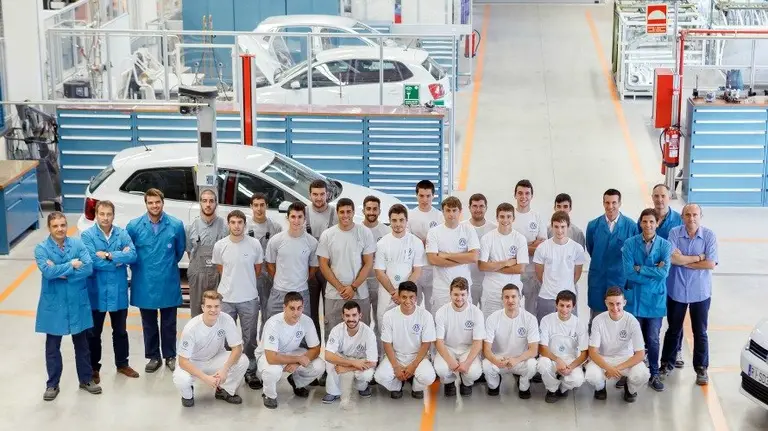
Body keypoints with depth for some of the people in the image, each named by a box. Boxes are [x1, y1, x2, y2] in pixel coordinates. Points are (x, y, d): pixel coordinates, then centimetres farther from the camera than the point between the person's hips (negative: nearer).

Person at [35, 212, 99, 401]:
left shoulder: (78, 244, -3)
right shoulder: (42, 248, -7)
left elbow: (88, 267, -15)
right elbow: (48, 272, -22)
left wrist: (60, 272, -19)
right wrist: (72, 265, -17)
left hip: (78, 303, 2)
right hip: (53, 305, -2)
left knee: (82, 344, 14)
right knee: (53, 347, 9)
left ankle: (86, 379, 29)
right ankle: (52, 384, 21)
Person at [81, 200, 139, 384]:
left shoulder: (122, 234, -1)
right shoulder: (87, 235, -10)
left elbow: (132, 255, -14)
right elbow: (92, 261, -21)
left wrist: (108, 255, -21)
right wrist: (119, 258, -14)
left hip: (118, 290, 3)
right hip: (97, 291, -3)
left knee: (120, 331, 17)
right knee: (94, 332, 10)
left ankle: (122, 364, 33)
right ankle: (94, 368, 24)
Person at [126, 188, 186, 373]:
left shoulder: (176, 225, -7)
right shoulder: (134, 226, -6)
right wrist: (138, 268, 9)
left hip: (169, 282, 0)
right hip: (144, 283, 1)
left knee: (169, 322, 10)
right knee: (149, 323, 11)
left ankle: (170, 356, 24)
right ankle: (153, 357, 24)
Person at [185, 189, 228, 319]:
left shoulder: (225, 225, -3)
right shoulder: (191, 227, 2)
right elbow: (189, 251, 12)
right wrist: (198, 269, 6)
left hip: (219, 274, -1)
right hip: (197, 275, 1)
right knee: (197, 312, 8)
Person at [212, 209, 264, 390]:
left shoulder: (254, 244, -7)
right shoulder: (220, 245, -5)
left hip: (249, 299, 0)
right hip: (226, 299, 0)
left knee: (250, 338, 10)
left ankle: (250, 372, 22)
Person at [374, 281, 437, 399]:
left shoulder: (425, 316, -13)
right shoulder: (389, 316, -11)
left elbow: (426, 344, -9)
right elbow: (387, 344, -6)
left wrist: (413, 366, -17)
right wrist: (396, 366, -16)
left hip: (417, 356, -1)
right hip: (395, 356, 1)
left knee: (428, 377, -30)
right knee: (380, 376, -27)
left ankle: (417, 388, 9)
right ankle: (396, 386, 11)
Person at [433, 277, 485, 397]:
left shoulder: (476, 313, -11)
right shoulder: (442, 312, -10)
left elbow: (478, 342, -12)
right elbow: (439, 341, -11)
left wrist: (467, 362, -27)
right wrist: (450, 361, -27)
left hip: (468, 349, 0)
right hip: (447, 349, 0)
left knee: (474, 372, -30)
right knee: (441, 369, -32)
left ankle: (466, 383, 11)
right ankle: (449, 382, 8)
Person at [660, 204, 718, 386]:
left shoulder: (709, 235, -9)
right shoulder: (674, 233, -8)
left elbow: (711, 263, -16)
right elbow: (673, 258, -19)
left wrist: (685, 261, -15)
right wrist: (698, 257, -15)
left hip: (700, 292, -1)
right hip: (676, 290, 1)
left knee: (700, 332, 8)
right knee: (673, 330, 15)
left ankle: (701, 368, 19)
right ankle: (667, 364, 29)